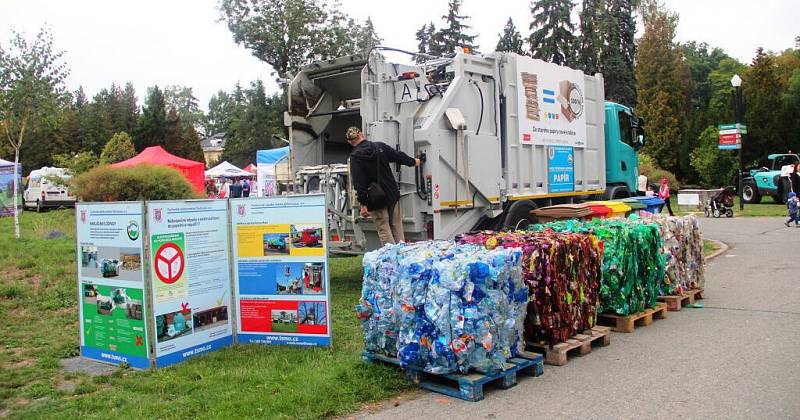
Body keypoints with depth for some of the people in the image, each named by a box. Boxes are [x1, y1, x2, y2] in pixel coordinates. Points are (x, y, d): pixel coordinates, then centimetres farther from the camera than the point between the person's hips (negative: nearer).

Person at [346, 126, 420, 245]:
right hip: (392, 194, 4)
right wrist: (413, 162, 32)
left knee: (384, 230, 2)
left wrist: (363, 204, -13)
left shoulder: (355, 156, -9)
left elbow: (358, 183, -14)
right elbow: (399, 156, 14)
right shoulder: (379, 146, 3)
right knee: (397, 227, 12)